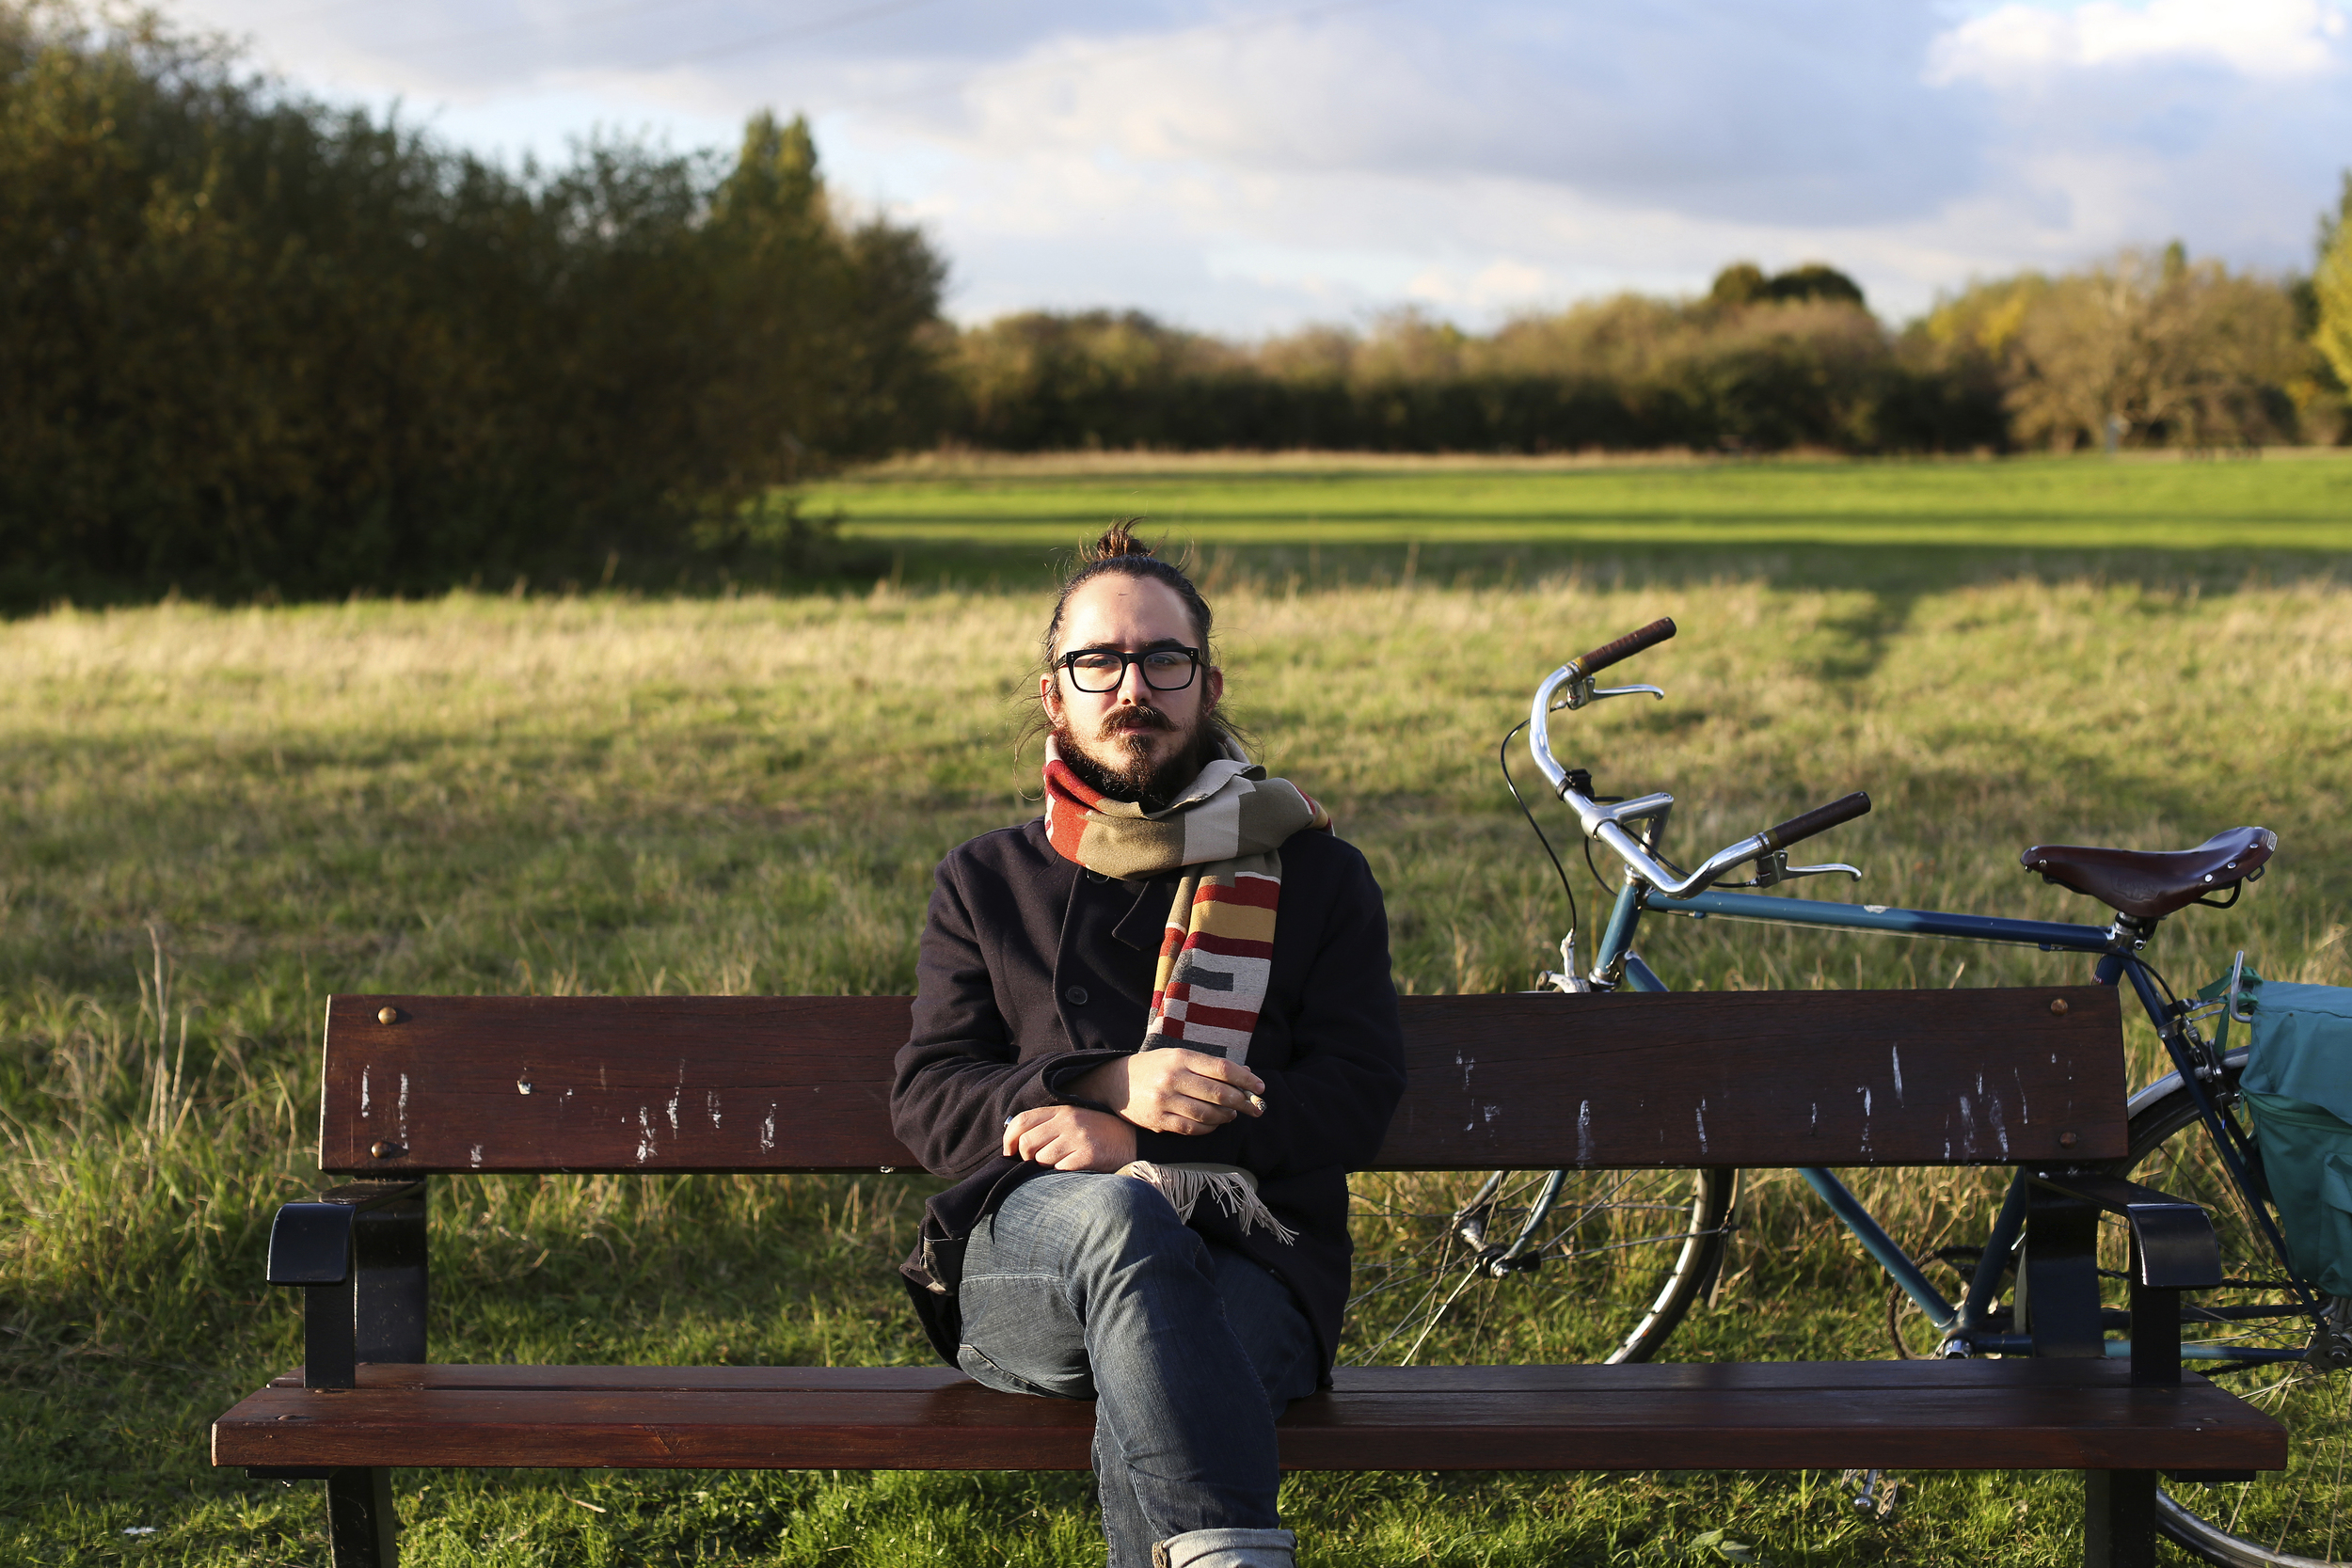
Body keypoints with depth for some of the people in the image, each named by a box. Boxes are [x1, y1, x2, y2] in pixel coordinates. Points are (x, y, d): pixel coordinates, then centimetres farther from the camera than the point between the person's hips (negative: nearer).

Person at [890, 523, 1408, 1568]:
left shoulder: (1313, 875, 19)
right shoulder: (986, 882, 23)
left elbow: (1356, 1098, 6)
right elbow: (927, 1102, 11)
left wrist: (1132, 1139, -9)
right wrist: (1107, 1084, -10)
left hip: (1248, 1266, 0)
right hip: (1021, 1265, 0)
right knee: (1121, 1216, -40)